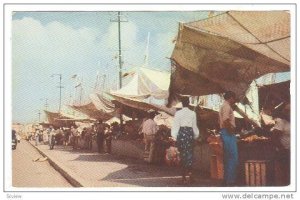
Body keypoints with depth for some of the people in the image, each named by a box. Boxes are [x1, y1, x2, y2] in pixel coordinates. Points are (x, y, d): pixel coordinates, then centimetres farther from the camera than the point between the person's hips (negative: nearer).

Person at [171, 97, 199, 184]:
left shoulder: (178, 113, -3)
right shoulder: (192, 113, 1)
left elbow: (175, 125, -2)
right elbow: (195, 126, 6)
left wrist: (175, 136, 4)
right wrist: (195, 136, 17)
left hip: (181, 134, 0)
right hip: (190, 133, 1)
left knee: (182, 154, 7)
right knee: (189, 154, 7)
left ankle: (184, 176, 9)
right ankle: (189, 173, -8)